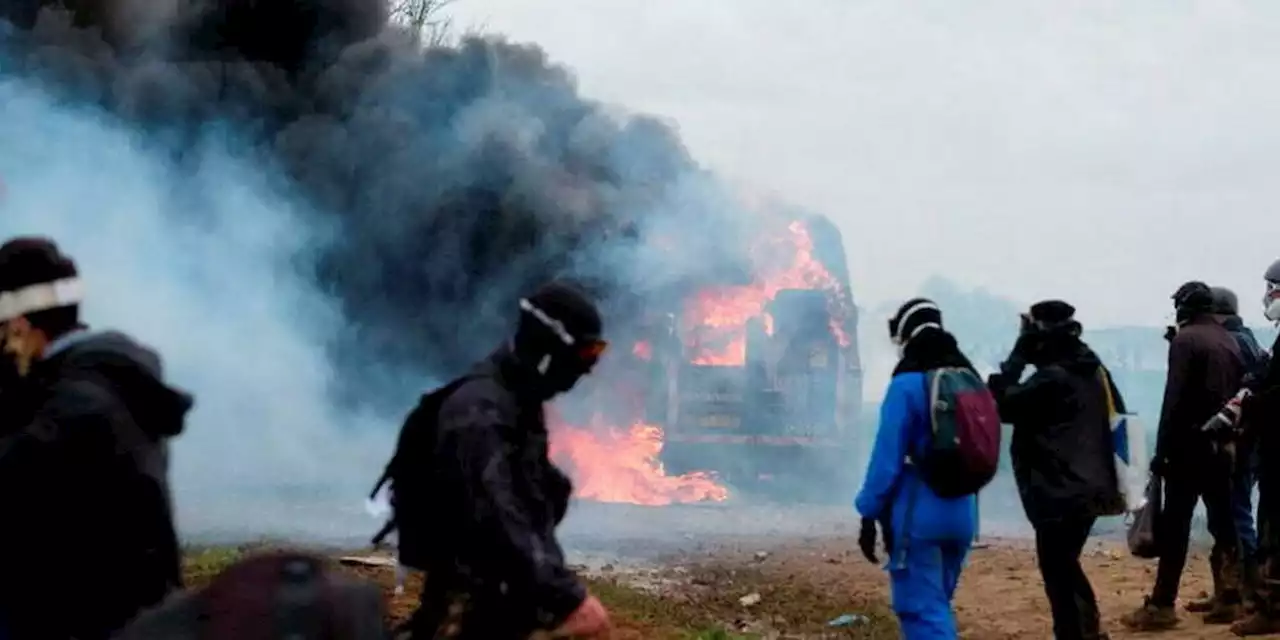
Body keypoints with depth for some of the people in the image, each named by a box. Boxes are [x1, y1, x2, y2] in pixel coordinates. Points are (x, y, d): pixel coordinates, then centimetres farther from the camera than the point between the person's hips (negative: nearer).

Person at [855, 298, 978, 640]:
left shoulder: (908, 385, -12)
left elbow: (887, 455, -15)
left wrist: (869, 513, -10)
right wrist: (960, 493, 18)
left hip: (919, 514, -7)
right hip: (962, 514, 7)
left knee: (922, 610, -6)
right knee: (937, 605, 20)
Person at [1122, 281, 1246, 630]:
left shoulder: (1185, 339, -8)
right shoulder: (1230, 341, 12)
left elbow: (1174, 399, -14)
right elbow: (1237, 394, 11)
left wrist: (1162, 449, -14)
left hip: (1190, 444, -6)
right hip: (1222, 445, 6)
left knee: (1175, 526, -6)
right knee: (1223, 522, 10)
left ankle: (1162, 606, -7)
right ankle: (1227, 599, 9)